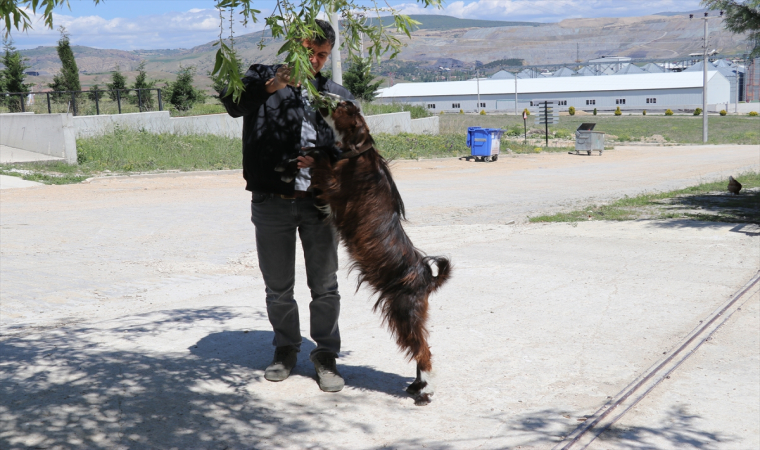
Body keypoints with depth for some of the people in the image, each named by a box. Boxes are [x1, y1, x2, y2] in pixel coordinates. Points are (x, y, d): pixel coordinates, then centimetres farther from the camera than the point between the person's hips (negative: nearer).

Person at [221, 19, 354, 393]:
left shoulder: (337, 95, 11)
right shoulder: (261, 79, 6)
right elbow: (233, 103, -15)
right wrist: (271, 86, -31)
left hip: (320, 203, 1)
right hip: (271, 203, 0)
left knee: (324, 285, 5)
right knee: (278, 286, 11)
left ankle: (326, 355, 19)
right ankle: (285, 348, 30)